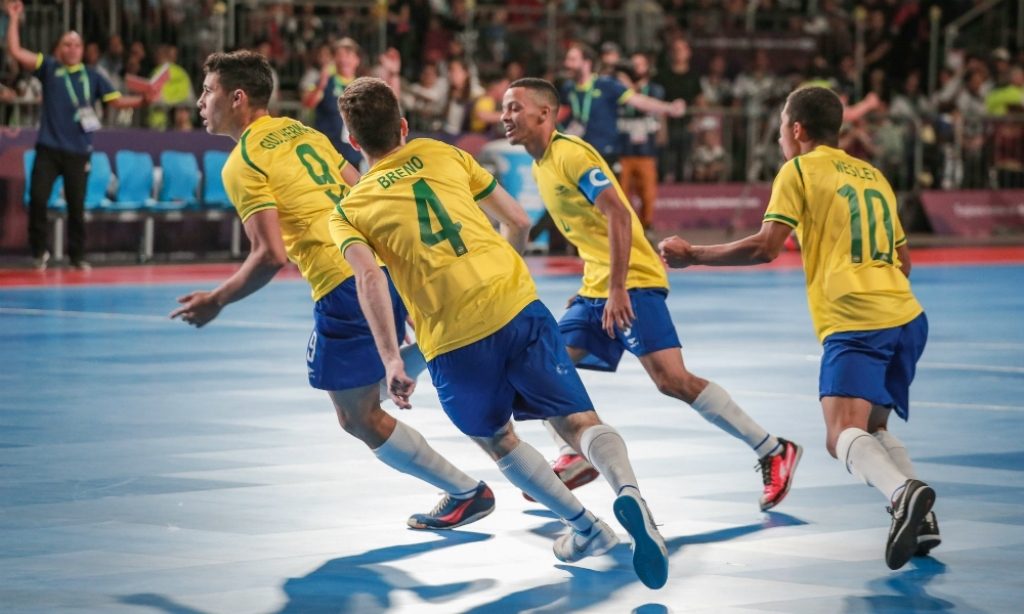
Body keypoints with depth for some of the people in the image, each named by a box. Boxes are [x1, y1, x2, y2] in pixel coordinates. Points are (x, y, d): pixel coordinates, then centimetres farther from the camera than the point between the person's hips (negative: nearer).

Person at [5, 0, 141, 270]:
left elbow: (117, 100, 6)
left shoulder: (92, 76, 8)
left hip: (78, 151, 1)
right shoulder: (49, 68, 6)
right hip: (48, 148, -1)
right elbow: (16, 51, -1)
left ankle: (77, 255, 17)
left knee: (76, 205, 5)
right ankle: (39, 251, 9)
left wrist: (142, 100, -10)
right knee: (37, 197, -8)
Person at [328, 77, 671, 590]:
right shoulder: (444, 155, 17)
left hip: (452, 341, -1)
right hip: (518, 307, 1)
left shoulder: (349, 210, 11)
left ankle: (583, 526, 20)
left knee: (498, 441, 25)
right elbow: (518, 223, 18)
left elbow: (368, 278, -10)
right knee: (579, 421, 5)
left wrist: (391, 361, -15)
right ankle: (626, 488, -26)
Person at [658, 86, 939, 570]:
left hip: (854, 323, -7)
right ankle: (920, 517, -1)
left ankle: (904, 492, -47)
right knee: (873, 427, 21)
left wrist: (692, 255, 3)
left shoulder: (800, 170, 4)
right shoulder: (873, 175, 23)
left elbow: (765, 247, -6)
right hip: (906, 316, 7)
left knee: (844, 434, -18)